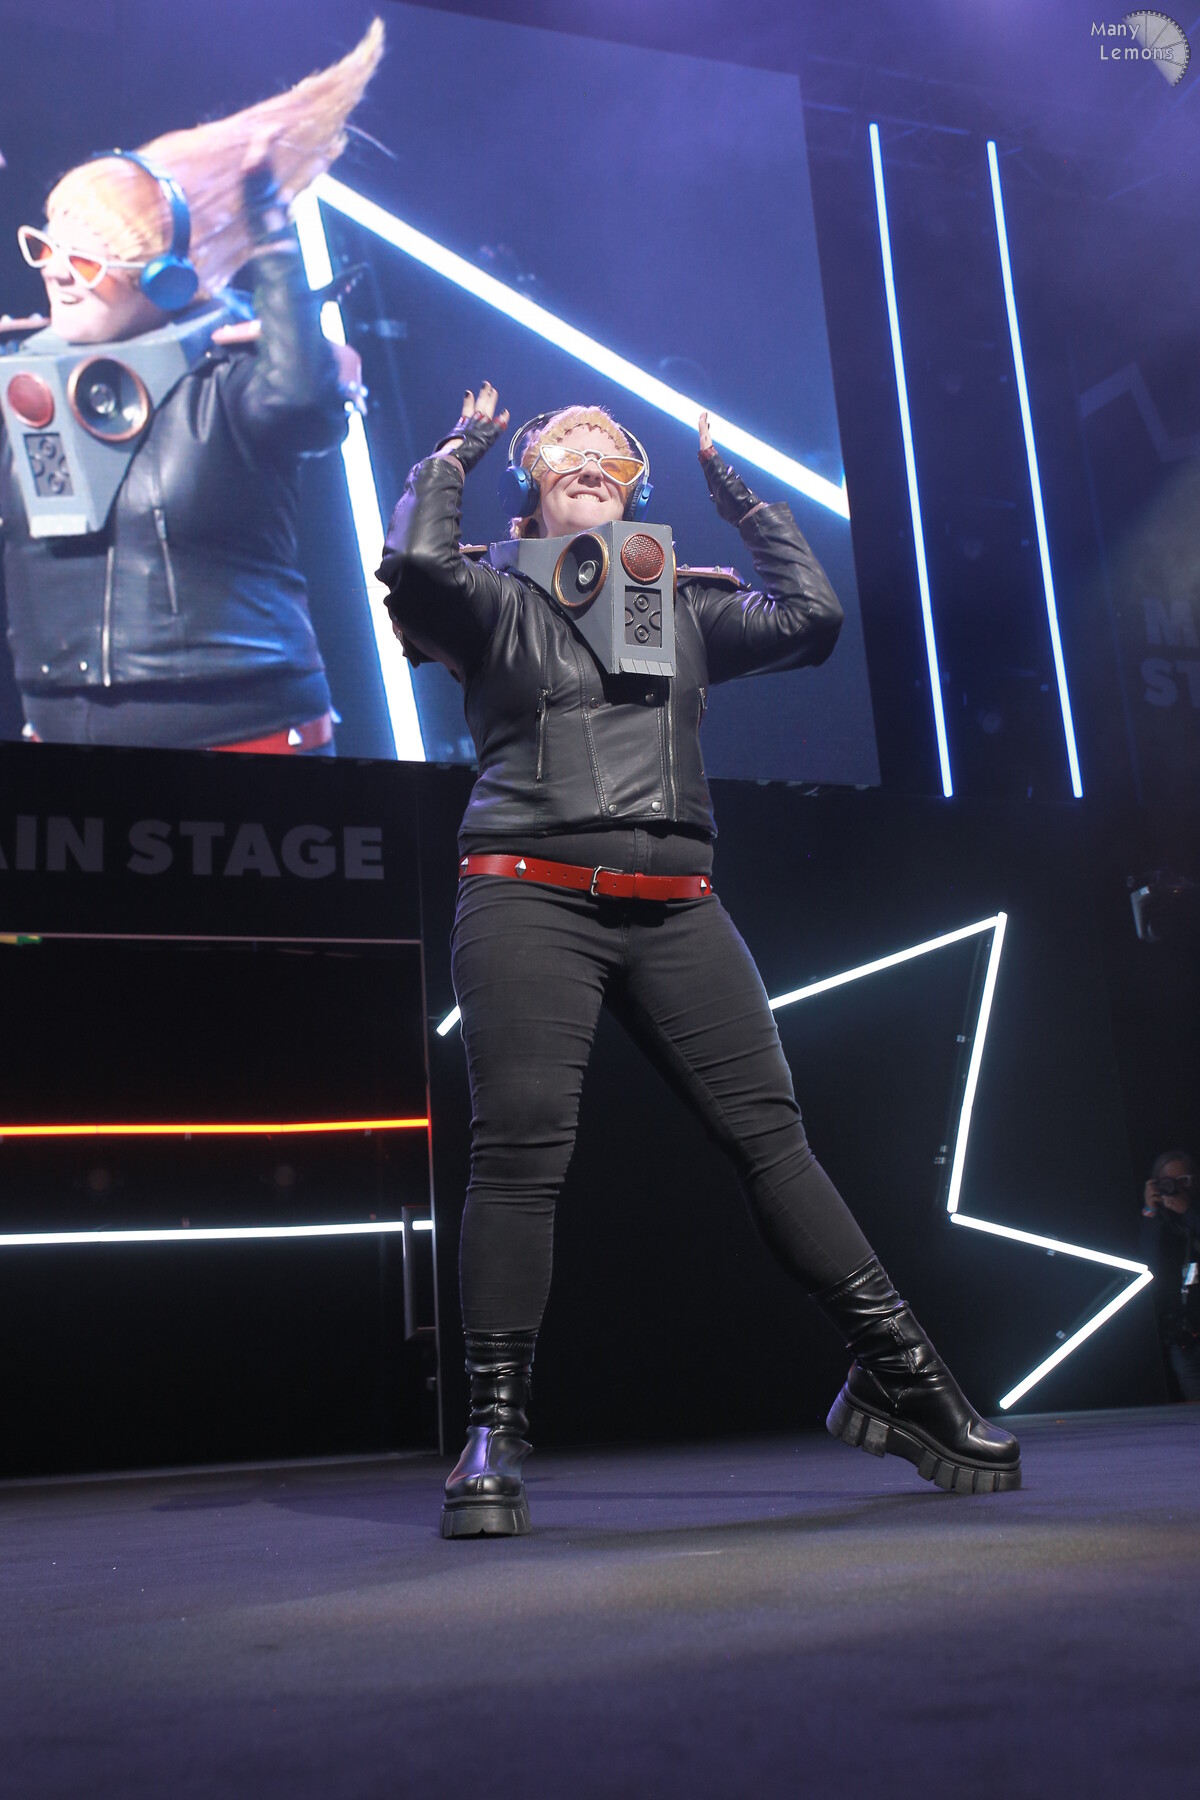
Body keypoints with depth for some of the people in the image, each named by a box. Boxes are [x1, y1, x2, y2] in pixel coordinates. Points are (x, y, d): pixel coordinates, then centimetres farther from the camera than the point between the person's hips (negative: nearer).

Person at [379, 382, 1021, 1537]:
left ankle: (896, 1377, 4)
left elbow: (809, 615, 10)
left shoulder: (683, 606, 22)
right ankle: (493, 1433, -6)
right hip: (532, 900, -3)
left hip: (674, 910, 3)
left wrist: (733, 488, 19)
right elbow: (416, 563, -8)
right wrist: (457, 450, 10)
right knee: (520, 1149, -13)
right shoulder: (499, 601, 12)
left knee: (770, 1130, -3)